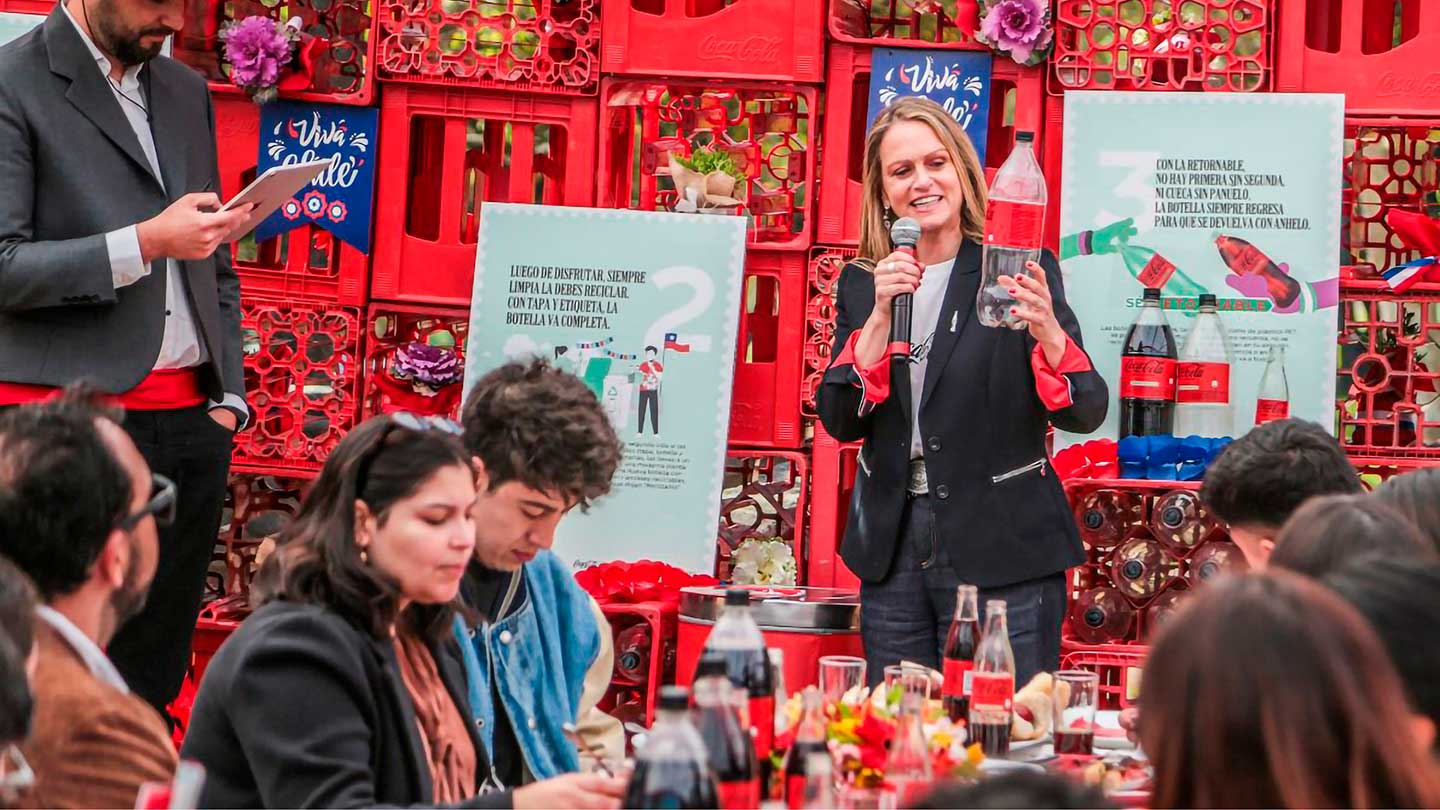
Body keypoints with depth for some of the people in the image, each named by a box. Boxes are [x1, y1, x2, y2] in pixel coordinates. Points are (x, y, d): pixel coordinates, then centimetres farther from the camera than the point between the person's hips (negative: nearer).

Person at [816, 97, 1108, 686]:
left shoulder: (1017, 271, -3)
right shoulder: (861, 284, 8)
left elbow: (1086, 415, -9)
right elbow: (839, 422, -1)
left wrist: (1048, 333, -28)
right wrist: (881, 316, -14)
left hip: (1003, 552, -3)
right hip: (893, 551, 4)